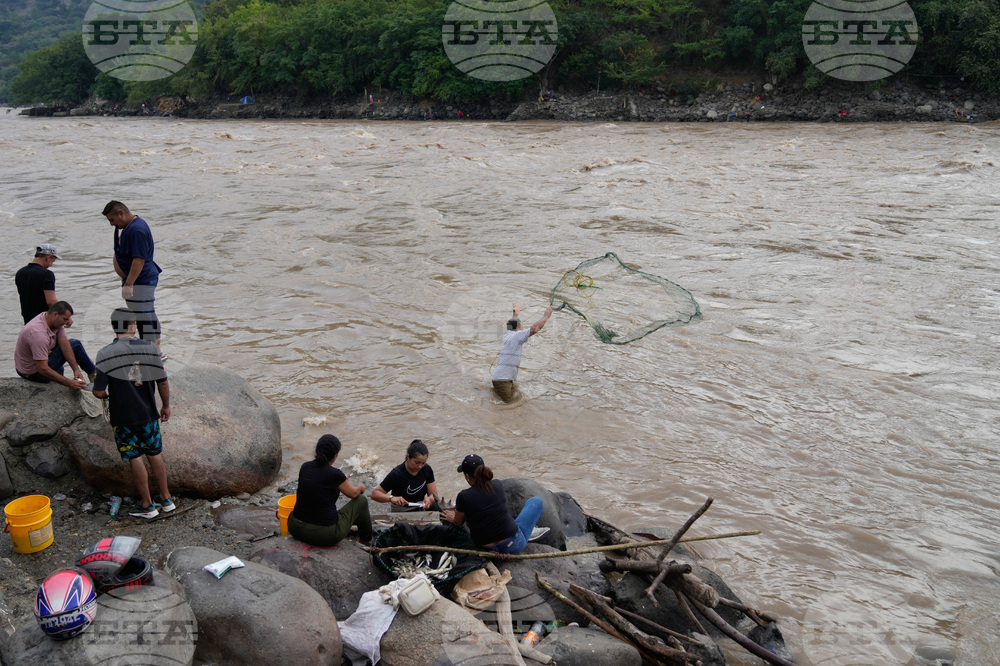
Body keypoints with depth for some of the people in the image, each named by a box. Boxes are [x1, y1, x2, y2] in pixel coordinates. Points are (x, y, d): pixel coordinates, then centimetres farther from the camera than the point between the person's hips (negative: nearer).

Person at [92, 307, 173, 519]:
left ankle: (148, 505, 18)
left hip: (123, 417, -2)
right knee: (155, 454, 16)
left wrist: (106, 394, 10)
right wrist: (165, 406, 12)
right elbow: (163, 382, -3)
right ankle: (166, 499, 25)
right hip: (148, 414, 2)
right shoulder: (149, 347, -8)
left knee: (135, 459, 9)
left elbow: (98, 392, -14)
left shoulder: (105, 354, -14)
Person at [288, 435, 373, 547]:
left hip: (295, 529, 6)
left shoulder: (305, 467, 0)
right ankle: (366, 540, 38)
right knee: (361, 500, 13)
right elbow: (353, 493, 4)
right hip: (325, 535, -6)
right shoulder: (335, 474, -16)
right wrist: (361, 487, 27)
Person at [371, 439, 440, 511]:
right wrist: (391, 498, -39)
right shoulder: (396, 474, -20)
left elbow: (434, 494, -3)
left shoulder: (427, 469, -6)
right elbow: (374, 494, -19)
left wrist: (429, 499, -28)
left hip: (421, 508, 4)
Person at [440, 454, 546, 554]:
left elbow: (459, 523, 4)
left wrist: (453, 518, 29)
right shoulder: (497, 485, -7)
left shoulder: (463, 497, -16)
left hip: (487, 548, 0)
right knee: (536, 501, 18)